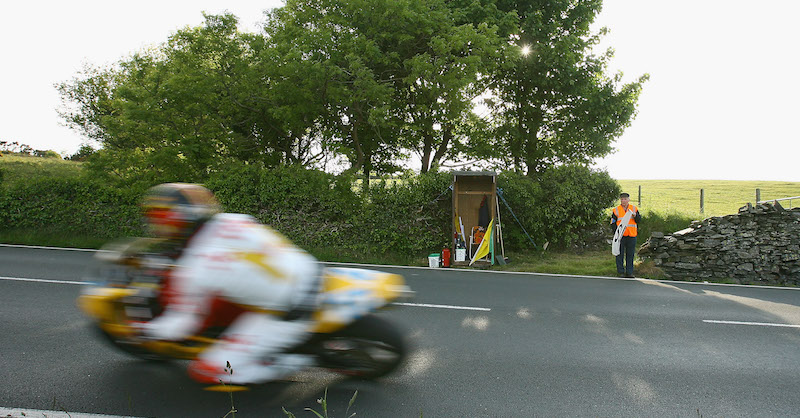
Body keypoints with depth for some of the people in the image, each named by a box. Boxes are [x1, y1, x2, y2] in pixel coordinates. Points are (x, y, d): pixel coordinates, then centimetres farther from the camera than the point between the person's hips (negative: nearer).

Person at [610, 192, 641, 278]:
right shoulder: (616, 210, 2)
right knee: (620, 254, 0)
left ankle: (629, 272, 15)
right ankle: (621, 272, 9)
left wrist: (635, 215, -17)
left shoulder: (634, 209, 8)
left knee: (630, 254, 7)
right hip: (620, 236, -2)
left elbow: (639, 220, 3)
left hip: (632, 236, 2)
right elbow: (613, 223, 2)